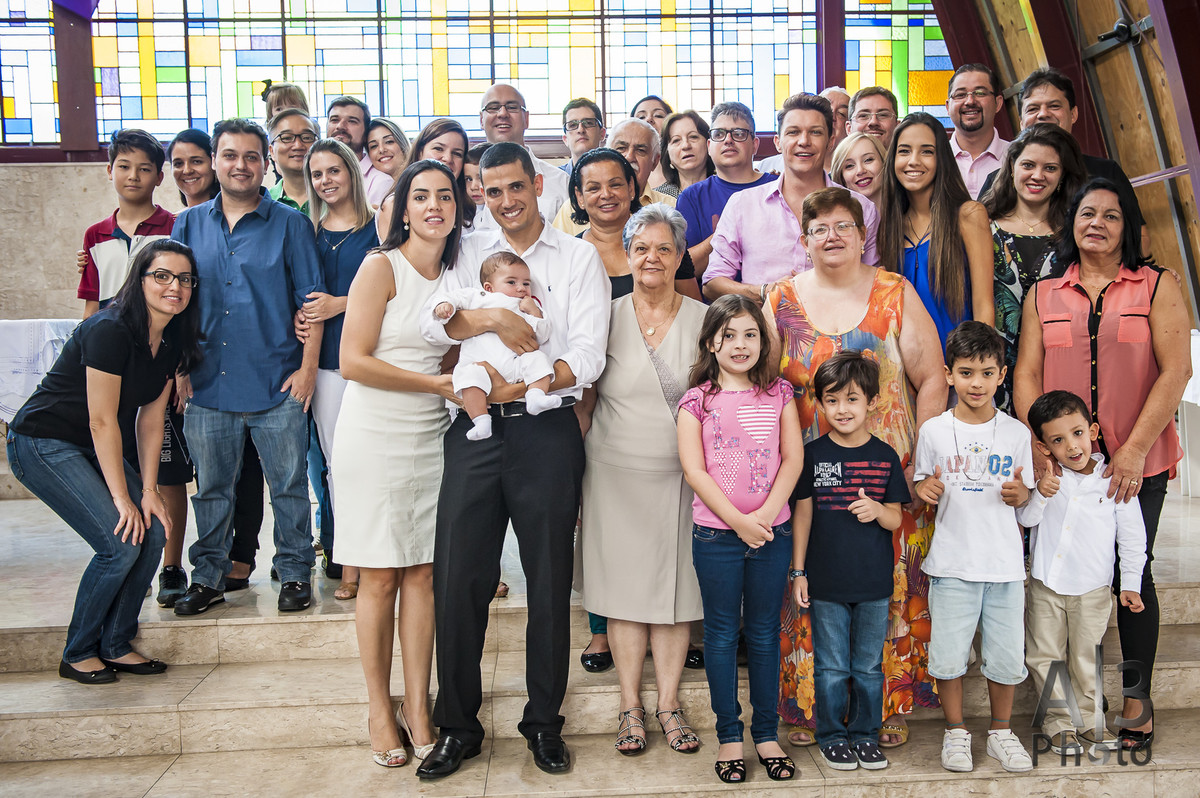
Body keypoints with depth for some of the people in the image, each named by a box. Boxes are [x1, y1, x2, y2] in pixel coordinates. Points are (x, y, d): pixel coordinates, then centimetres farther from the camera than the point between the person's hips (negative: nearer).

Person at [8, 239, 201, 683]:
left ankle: (115, 646, 11)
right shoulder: (110, 330, -25)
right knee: (121, 543, -16)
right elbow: (102, 421, -22)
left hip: (91, 449, 8)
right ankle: (77, 655, 5)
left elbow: (151, 417, 2)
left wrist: (149, 491, -3)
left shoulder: (173, 340, 0)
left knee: (153, 530, -5)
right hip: (43, 444, -8)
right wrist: (122, 497, -18)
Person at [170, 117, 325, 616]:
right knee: (211, 487, 12)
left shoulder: (289, 223, 2)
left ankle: (294, 574, 19)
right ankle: (208, 576, 26)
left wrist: (308, 366, -7)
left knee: (288, 486, 5)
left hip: (277, 386, -2)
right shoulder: (189, 225, 10)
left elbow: (311, 299, 0)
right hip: (207, 386, 3)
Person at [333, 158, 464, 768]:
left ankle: (417, 705, 18)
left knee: (422, 574, 6)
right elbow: (354, 361, -14)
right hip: (375, 437, -5)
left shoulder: (453, 275, 11)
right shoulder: (381, 267, -7)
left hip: (430, 437, 5)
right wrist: (437, 383, -11)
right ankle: (379, 708, 17)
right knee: (379, 578, 2)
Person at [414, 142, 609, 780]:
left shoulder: (578, 256, 6)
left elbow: (587, 359, -4)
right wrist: (492, 317, -18)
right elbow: (432, 322, -3)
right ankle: (458, 726, 19)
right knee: (458, 578, 2)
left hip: (547, 432, -1)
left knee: (549, 580, 6)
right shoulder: (468, 253, 14)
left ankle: (544, 722, 24)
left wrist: (520, 385, -13)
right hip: (475, 431, 2)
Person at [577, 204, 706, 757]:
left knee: (676, 585, 6)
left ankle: (668, 702, 20)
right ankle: (631, 705, 18)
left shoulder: (702, 320, 3)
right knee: (625, 585, 5)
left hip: (683, 477, 1)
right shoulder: (606, 318, 2)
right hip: (616, 476, 0)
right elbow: (584, 400, 6)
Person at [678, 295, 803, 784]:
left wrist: (766, 514, -12)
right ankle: (729, 734, 20)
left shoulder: (779, 394, 6)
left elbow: (793, 458, 0)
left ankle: (766, 733, 23)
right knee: (721, 633, 8)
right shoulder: (697, 400, -1)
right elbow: (694, 470, -7)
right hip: (716, 532, -2)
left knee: (764, 632, 11)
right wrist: (738, 521, -14)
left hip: (772, 531, 2)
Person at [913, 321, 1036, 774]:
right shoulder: (934, 431, -1)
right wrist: (924, 491, -16)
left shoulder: (1016, 433, 2)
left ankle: (1001, 731, 30)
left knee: (1006, 656, 8)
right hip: (952, 562, -1)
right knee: (948, 656, 3)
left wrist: (1019, 494, -12)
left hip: (1005, 564, 1)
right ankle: (955, 732, 24)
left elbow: (1024, 495, 9)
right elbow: (922, 486, 6)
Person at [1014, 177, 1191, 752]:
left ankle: (1137, 700, 20)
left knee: (1134, 573, 5)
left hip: (1137, 462, -1)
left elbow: (1176, 371, -5)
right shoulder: (1043, 295, 9)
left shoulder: (1157, 288, 3)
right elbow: (1026, 375, 4)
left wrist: (1133, 452, -13)